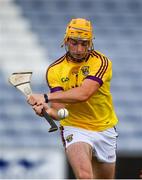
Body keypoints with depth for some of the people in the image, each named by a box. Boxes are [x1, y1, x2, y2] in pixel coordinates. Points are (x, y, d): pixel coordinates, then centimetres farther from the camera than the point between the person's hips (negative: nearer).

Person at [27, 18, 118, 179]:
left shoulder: (101, 62, -13)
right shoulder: (55, 70, -6)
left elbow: (83, 94, -28)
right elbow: (58, 110, -14)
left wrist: (46, 97, -32)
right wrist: (48, 110, -39)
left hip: (105, 130, 2)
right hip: (74, 129, -1)